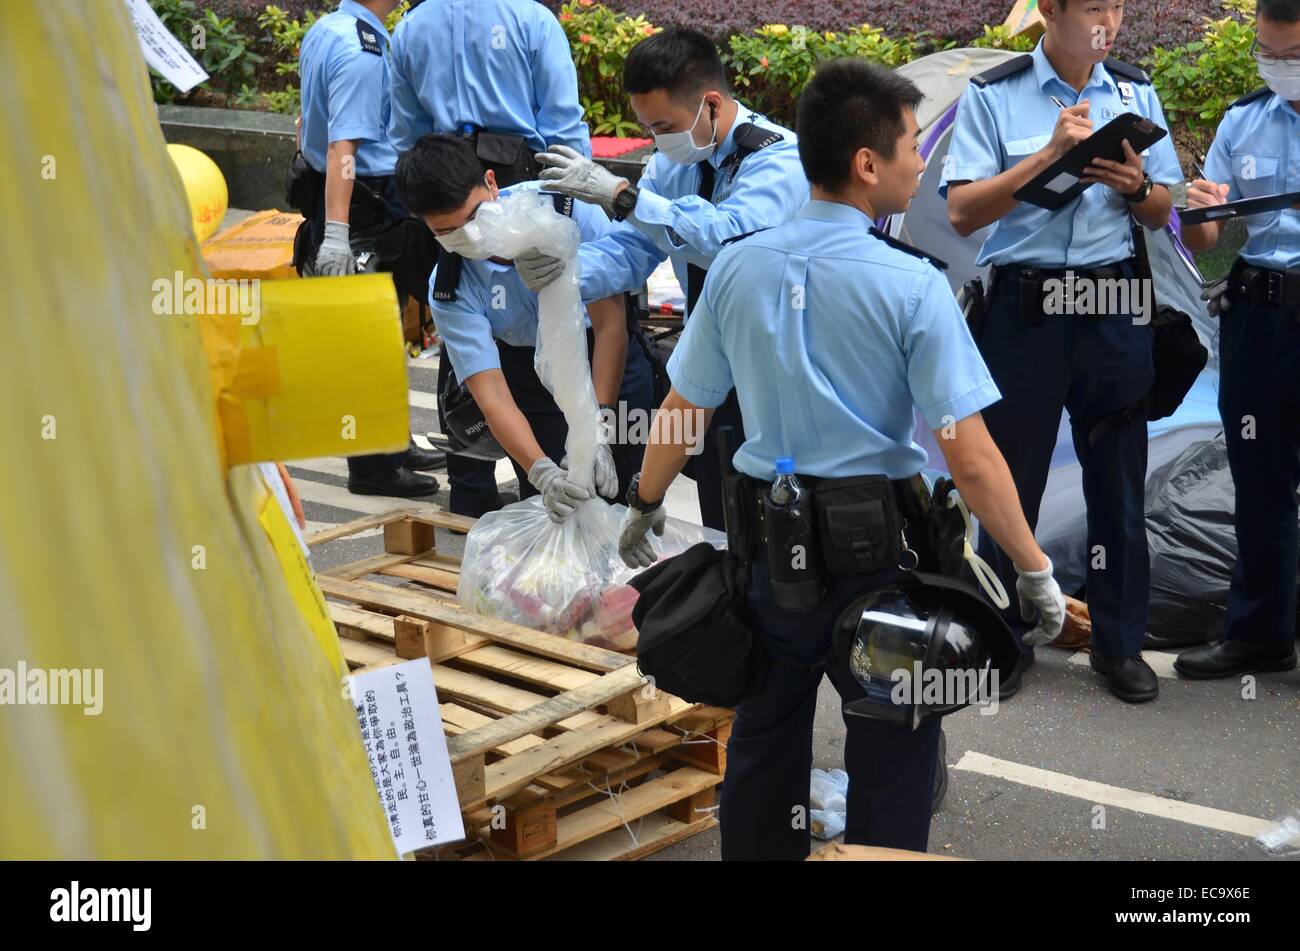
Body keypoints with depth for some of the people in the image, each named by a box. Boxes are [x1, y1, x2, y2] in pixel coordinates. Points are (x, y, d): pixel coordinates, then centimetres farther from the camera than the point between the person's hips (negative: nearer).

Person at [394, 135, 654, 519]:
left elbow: (609, 322, -25)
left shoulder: (565, 205, -27)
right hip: (530, 369, 1)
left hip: (610, 357, -1)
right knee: (549, 506, -10)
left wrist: (598, 436, -32)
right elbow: (492, 395, -26)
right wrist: (543, 473, -44)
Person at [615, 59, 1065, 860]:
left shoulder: (738, 267, -3)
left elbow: (681, 414, 5)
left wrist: (644, 506, 22)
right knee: (892, 756, 11)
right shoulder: (911, 285, -15)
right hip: (875, 551, -4)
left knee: (763, 741, 18)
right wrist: (1035, 569, -7)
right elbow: (971, 459, -17)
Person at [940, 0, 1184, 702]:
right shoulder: (992, 96, -4)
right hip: (1023, 308, -3)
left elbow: (1159, 215, 12)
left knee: (1118, 479, 8)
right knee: (1012, 480, 4)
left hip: (1114, 307, 3)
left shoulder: (1136, 92, 7)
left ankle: (1119, 643, 20)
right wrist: (1049, 154, -21)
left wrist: (1136, 186, -11)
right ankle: (1004, 639, 19)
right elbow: (961, 212, -12)